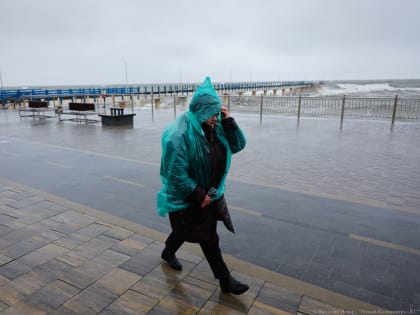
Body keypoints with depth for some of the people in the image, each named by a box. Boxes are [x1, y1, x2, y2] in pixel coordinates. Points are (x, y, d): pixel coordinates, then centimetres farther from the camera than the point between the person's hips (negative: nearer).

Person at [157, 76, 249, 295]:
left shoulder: (215, 128, -2)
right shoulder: (179, 135, -25)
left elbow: (238, 145, 0)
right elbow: (176, 174, -24)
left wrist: (228, 121, -14)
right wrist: (199, 195, -20)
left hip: (210, 192, 7)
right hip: (187, 197, -7)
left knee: (185, 228, 24)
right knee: (208, 238, 4)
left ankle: (168, 252, 51)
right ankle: (225, 280, 22)